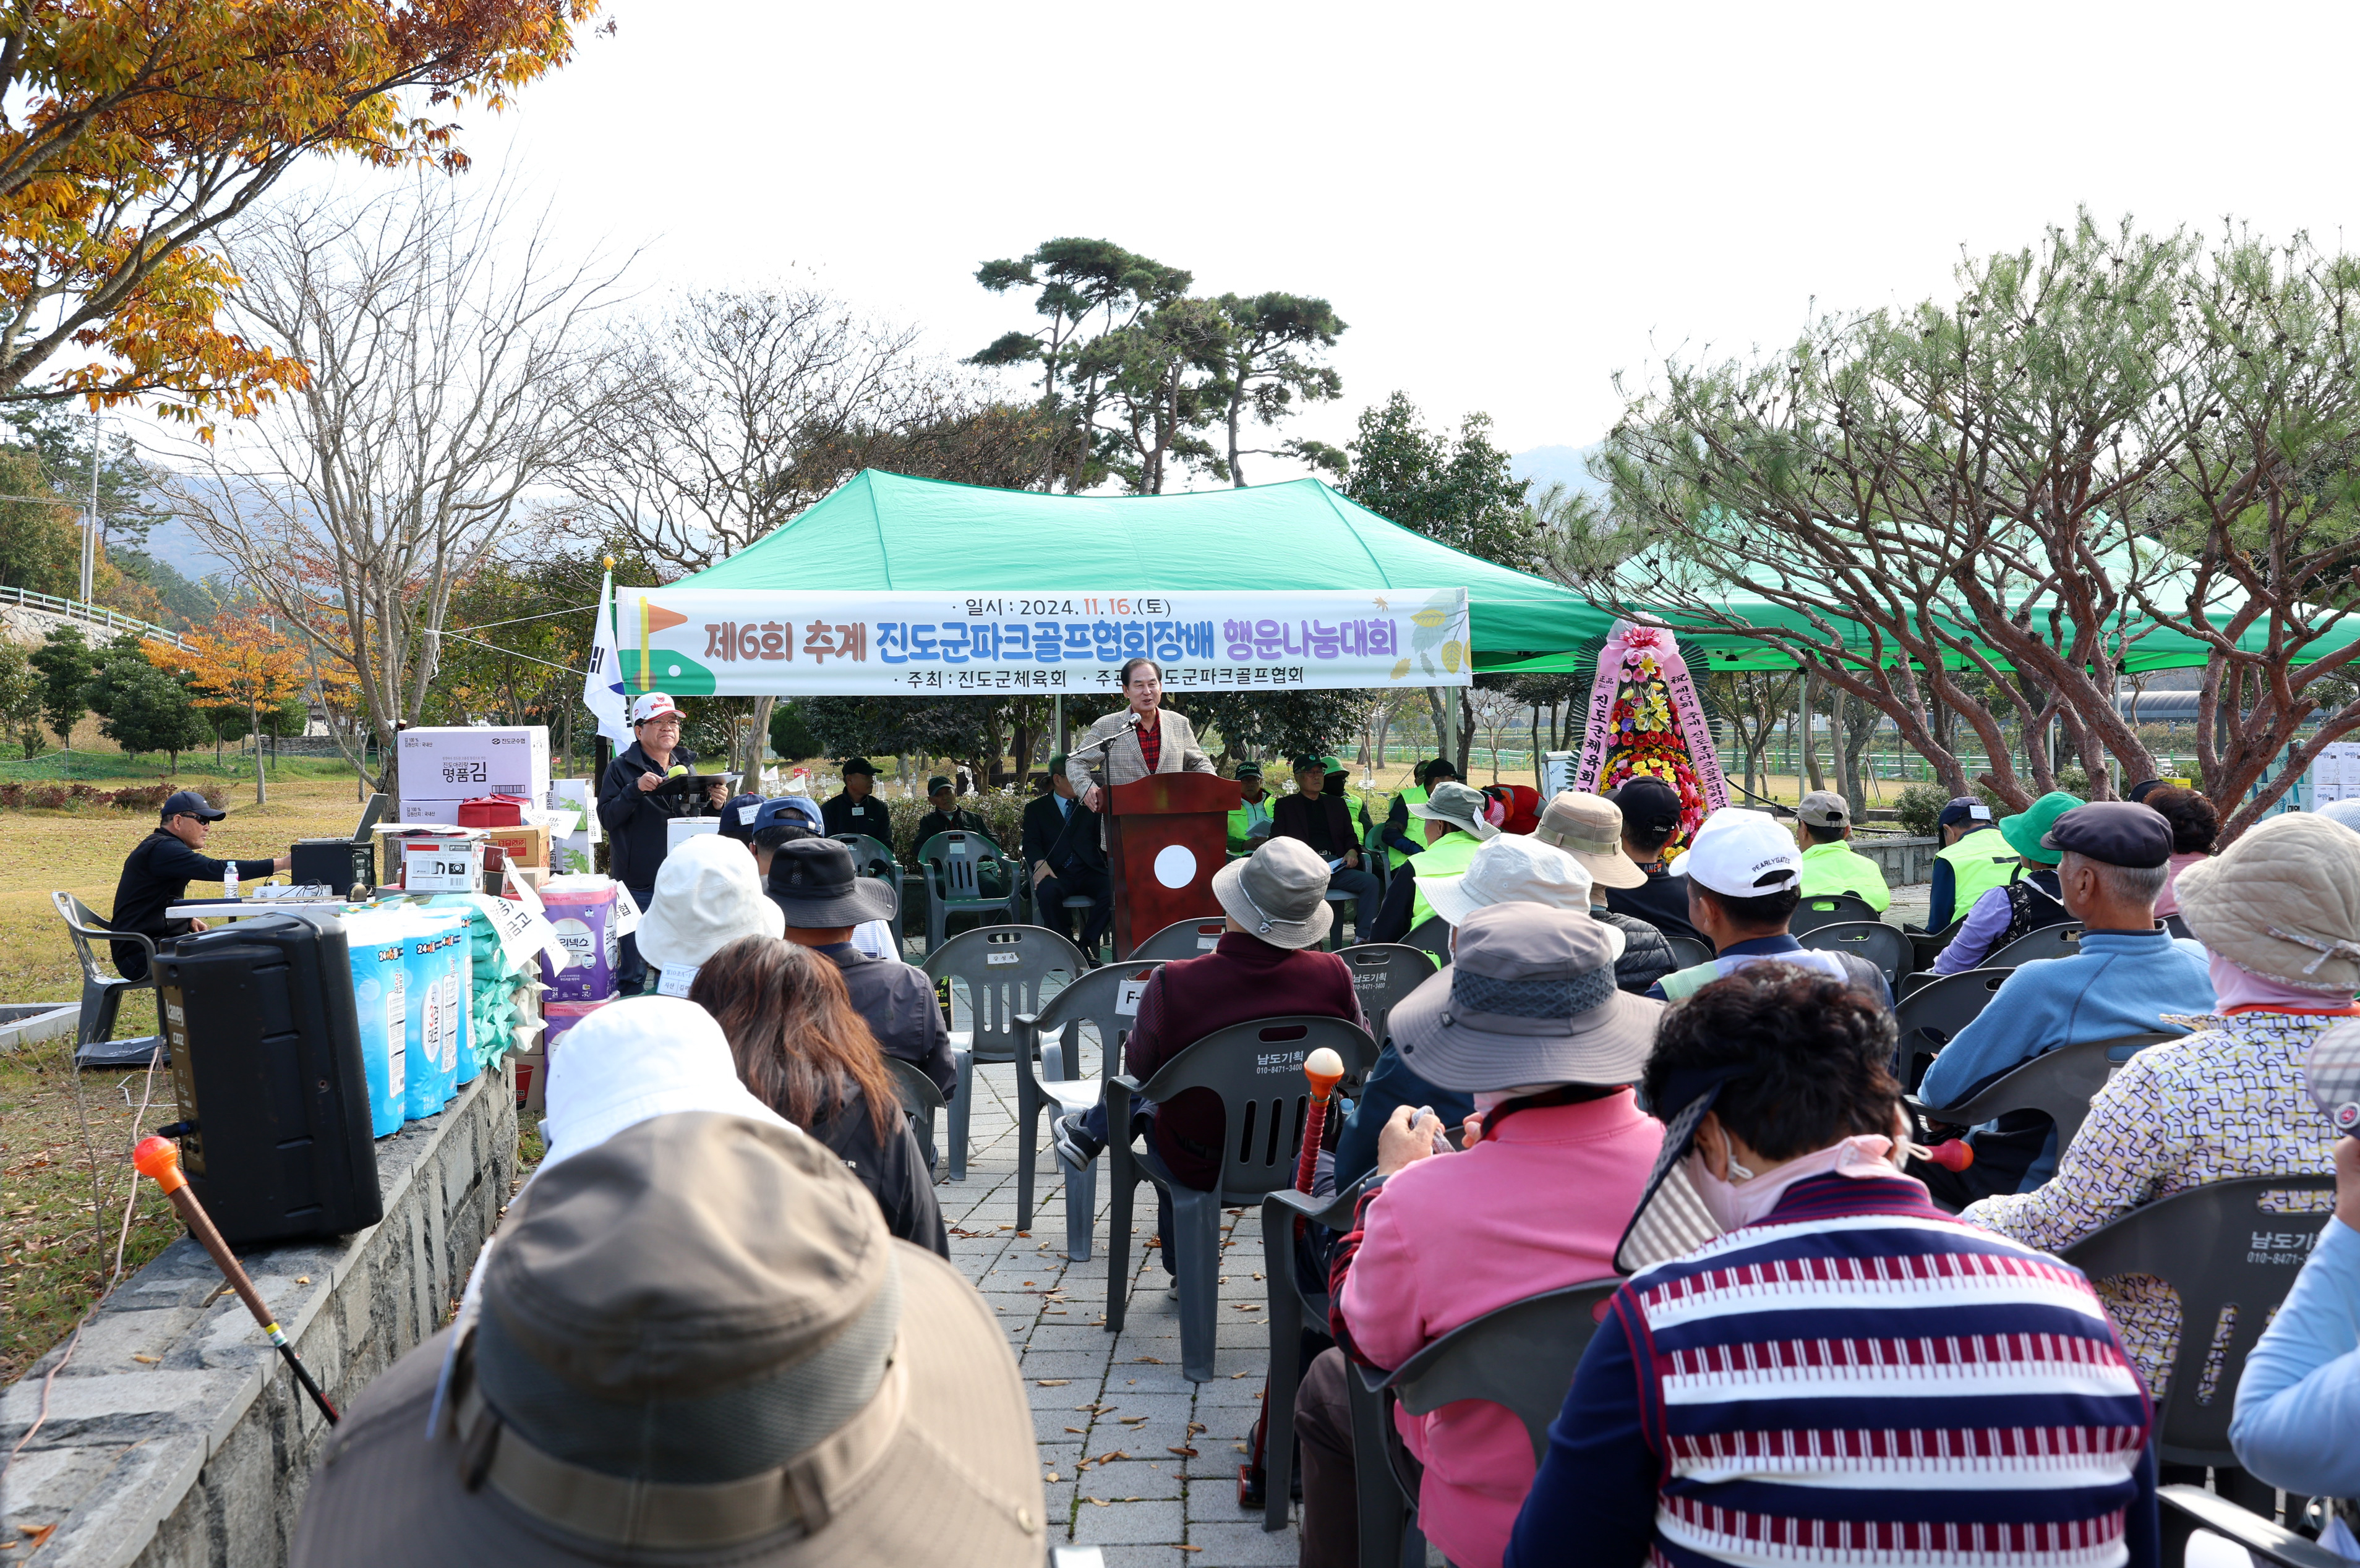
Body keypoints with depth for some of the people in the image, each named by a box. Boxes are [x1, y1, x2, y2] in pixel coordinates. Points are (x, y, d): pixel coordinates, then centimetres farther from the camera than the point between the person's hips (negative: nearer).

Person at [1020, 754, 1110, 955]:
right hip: (1058, 873, -2)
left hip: (1090, 872, 2)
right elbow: (1031, 842, 3)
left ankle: (1086, 944, -16)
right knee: (1047, 892, -37)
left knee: (1113, 891, -31)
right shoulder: (1036, 808, 15)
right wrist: (1040, 862, -20)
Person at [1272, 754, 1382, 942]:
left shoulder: (1337, 803, 28)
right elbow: (1277, 841, 7)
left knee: (1371, 881, -23)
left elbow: (1349, 835, 27)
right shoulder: (1285, 805, 17)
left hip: (1336, 866, 4)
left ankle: (1364, 938, -22)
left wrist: (1352, 851, 3)